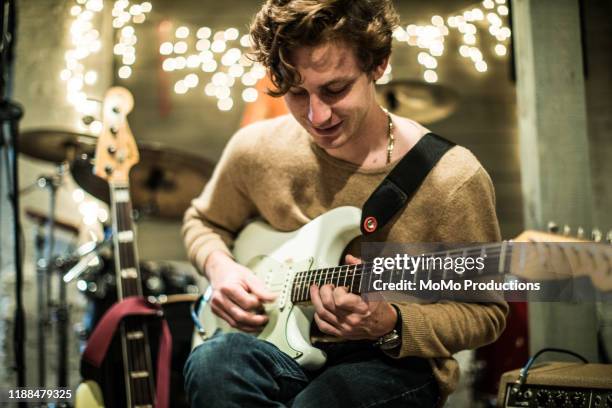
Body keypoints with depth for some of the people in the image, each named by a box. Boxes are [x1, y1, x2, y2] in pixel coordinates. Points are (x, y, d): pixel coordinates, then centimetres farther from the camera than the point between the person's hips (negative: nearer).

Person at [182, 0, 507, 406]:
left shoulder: (453, 180, -15)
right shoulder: (256, 149, -3)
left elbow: (485, 312, -4)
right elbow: (205, 221, 18)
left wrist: (390, 325, -22)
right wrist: (220, 267, -5)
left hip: (396, 362, -2)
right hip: (284, 342, 3)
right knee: (213, 362, -32)